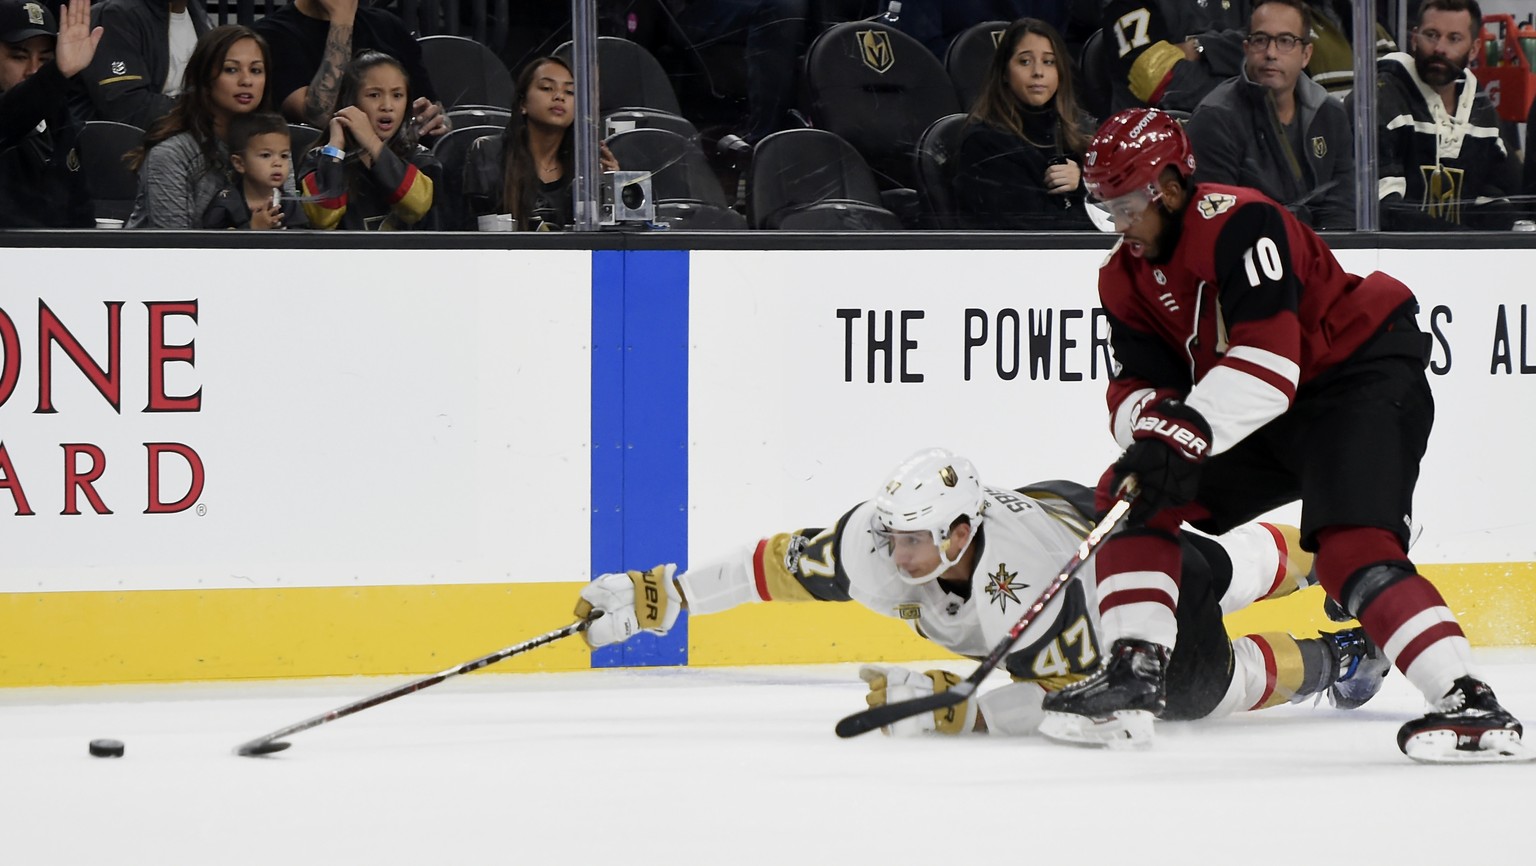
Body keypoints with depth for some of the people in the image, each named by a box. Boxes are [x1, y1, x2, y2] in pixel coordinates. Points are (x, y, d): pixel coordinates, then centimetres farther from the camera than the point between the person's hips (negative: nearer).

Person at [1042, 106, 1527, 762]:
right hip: (1256, 420, 9)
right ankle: (1136, 670, 0)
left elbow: (1269, 360, -32)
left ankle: (1470, 705, -33)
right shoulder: (1125, 277, 5)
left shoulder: (1238, 223, -24)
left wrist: (1186, 434, -38)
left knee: (1351, 547, -28)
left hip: (1363, 378, -9)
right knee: (1136, 493, 0)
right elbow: (1139, 385, -1)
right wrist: (1155, 428, -25)